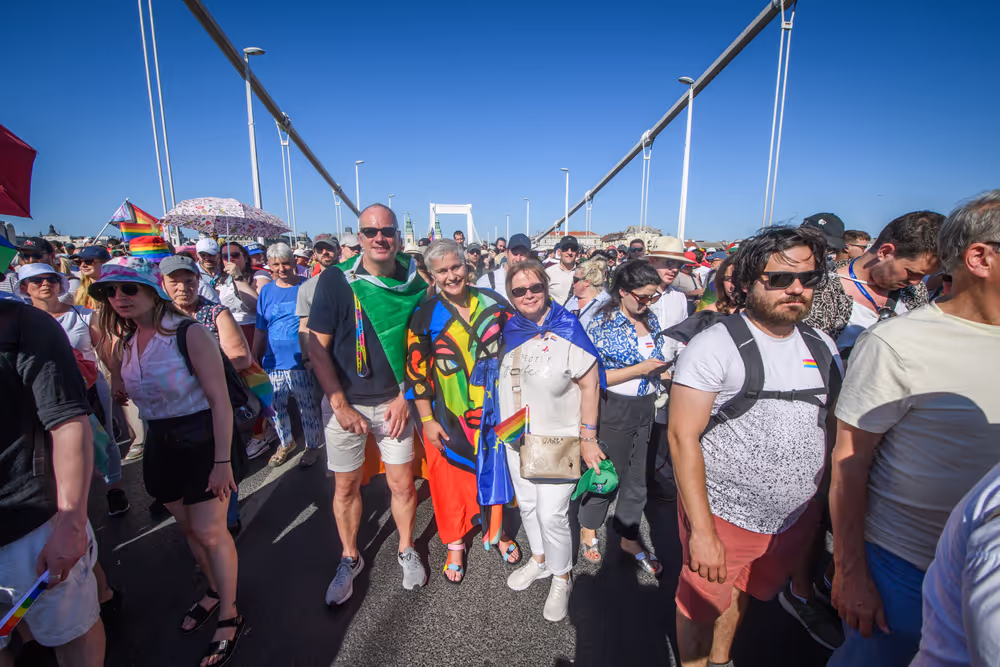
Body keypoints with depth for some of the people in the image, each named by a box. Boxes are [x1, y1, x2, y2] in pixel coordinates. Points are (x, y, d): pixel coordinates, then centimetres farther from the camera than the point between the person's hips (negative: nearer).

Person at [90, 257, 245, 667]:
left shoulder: (189, 333, -18)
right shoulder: (123, 341, 4)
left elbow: (220, 399, -20)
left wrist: (223, 460, -22)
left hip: (202, 438, -6)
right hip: (160, 444, 7)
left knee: (209, 531, 0)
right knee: (187, 527, 17)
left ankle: (229, 616, 20)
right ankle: (215, 591, 41)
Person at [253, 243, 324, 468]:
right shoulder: (266, 291, 8)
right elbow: (260, 330, 13)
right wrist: (254, 359, 13)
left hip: (301, 363, -4)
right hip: (273, 363, 4)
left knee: (308, 408, 5)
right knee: (274, 407, 14)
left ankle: (313, 446, 25)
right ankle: (285, 443, 36)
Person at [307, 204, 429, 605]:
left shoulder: (414, 283, -4)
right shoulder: (336, 280, -9)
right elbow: (317, 346, -7)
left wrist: (405, 396, -5)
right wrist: (340, 405, -11)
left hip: (394, 401, 1)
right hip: (344, 402, -1)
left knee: (403, 483, 9)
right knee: (346, 486, 12)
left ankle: (407, 550, 35)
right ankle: (350, 559, 36)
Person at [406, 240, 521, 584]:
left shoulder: (493, 303, -1)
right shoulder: (425, 316, -8)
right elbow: (416, 370, -7)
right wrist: (427, 420, -8)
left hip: (494, 409, 2)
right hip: (450, 416, -2)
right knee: (451, 476, 11)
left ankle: (495, 532, 41)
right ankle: (455, 543, 35)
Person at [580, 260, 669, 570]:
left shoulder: (650, 320, 4)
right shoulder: (602, 323, -15)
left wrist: (664, 370, -5)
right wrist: (639, 369, -22)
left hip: (645, 409, 6)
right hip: (613, 410, -6)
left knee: (637, 478, 17)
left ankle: (629, 538, 39)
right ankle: (588, 530, 37)